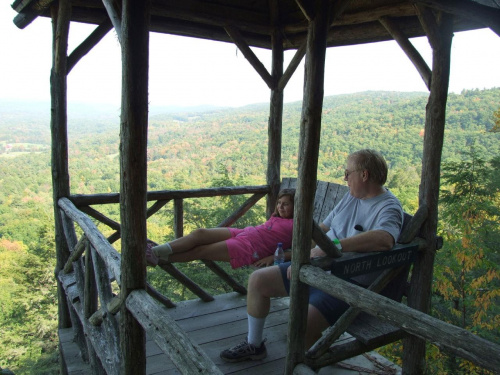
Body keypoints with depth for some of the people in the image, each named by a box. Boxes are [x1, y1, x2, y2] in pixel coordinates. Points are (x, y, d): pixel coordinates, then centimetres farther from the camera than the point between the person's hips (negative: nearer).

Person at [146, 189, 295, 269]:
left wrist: (273, 257, -21)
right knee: (199, 233, -10)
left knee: (200, 251, -8)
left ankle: (156, 258, -1)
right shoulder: (277, 217, 18)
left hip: (251, 248, -8)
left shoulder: (294, 225, -5)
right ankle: (154, 251, -10)